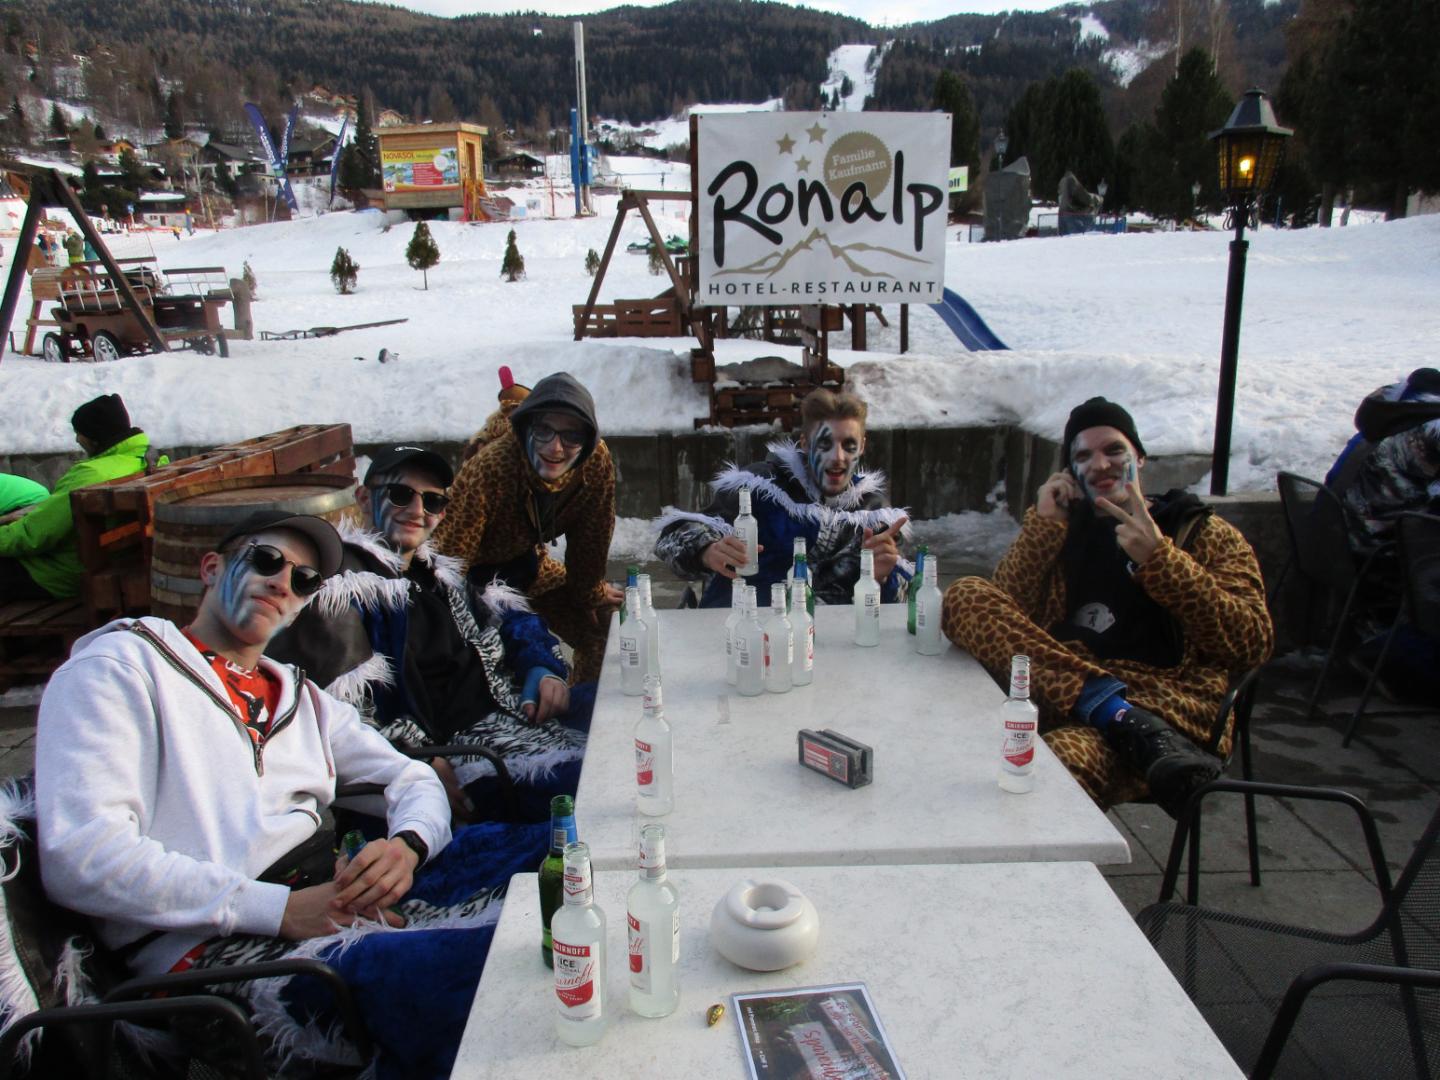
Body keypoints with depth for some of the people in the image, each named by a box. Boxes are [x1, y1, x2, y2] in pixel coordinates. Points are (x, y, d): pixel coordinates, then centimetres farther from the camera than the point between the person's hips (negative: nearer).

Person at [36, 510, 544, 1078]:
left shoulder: (298, 695, 25)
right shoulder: (118, 664, 3)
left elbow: (414, 778, 23)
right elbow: (78, 857, -11)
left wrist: (405, 847, -4)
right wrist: (279, 909, -18)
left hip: (338, 887, 8)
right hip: (218, 942, -7)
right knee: (485, 966, -32)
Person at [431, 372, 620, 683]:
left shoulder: (597, 463, -25)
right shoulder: (489, 470, -40)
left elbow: (591, 540, -7)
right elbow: (449, 556, -35)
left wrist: (591, 593, 6)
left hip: (523, 560, 5)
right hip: (475, 568, -5)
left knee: (600, 625, 8)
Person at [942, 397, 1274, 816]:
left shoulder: (1204, 533, 16)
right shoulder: (1066, 530, 24)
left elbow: (1253, 644, 0)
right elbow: (1000, 614, 10)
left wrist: (1158, 559, -8)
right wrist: (1043, 524, 3)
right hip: (1060, 697, 7)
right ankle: (1129, 724, -26)